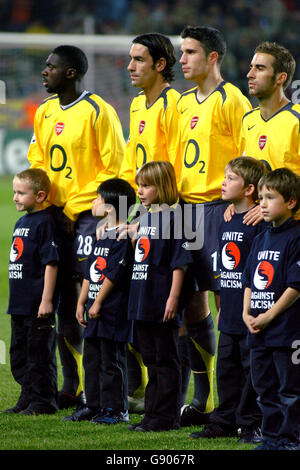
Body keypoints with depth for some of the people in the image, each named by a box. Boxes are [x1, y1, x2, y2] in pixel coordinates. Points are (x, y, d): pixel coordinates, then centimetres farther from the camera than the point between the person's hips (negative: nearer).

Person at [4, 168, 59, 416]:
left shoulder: (44, 223, -13)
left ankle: (43, 402, 3)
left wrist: (47, 300, -19)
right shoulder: (21, 222, 14)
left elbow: (51, 263, -16)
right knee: (20, 355, 15)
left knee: (40, 356, -3)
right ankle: (28, 398, 23)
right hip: (19, 303, 9)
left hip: (38, 307, -9)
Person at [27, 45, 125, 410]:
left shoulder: (98, 112, -8)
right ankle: (72, 389, 14)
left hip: (89, 213, -7)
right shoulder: (44, 113, 14)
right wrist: (51, 206, 4)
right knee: (65, 301, 8)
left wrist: (74, 209, -12)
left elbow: (115, 168, -10)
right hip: (56, 215, 7)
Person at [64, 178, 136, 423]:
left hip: (113, 311, -9)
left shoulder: (123, 238, -14)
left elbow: (113, 274, -17)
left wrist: (98, 302, -16)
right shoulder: (103, 237, 15)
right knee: (92, 359, 13)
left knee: (112, 361, -4)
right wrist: (82, 302, 17)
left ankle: (116, 409, 1)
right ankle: (94, 406, 20)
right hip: (95, 311, 9)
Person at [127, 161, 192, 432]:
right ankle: (153, 415, 19)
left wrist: (173, 298, -19)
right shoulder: (144, 219, 14)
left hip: (162, 305, -9)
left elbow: (179, 262, -15)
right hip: (143, 303, 9)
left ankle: (166, 417, 1)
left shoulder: (173, 218, -11)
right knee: (151, 361, 13)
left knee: (166, 361, -2)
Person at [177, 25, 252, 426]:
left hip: (219, 207, -8)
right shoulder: (184, 103, 16)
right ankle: (204, 398, 16)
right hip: (185, 207, 8)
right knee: (192, 301, 9)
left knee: (224, 299, -8)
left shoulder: (231, 100, -8)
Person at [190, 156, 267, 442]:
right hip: (229, 316, 8)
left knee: (251, 370, 0)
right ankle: (224, 422, 22)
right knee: (226, 368, 13)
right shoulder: (227, 222, 13)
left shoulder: (259, 222, -13)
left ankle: (250, 424, 7)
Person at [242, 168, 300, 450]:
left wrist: (269, 316, -15)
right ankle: (271, 438, 21)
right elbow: (249, 281, 18)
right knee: (265, 387, 13)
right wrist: (247, 313, 3)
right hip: (258, 331, 8)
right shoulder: (261, 239, 14)